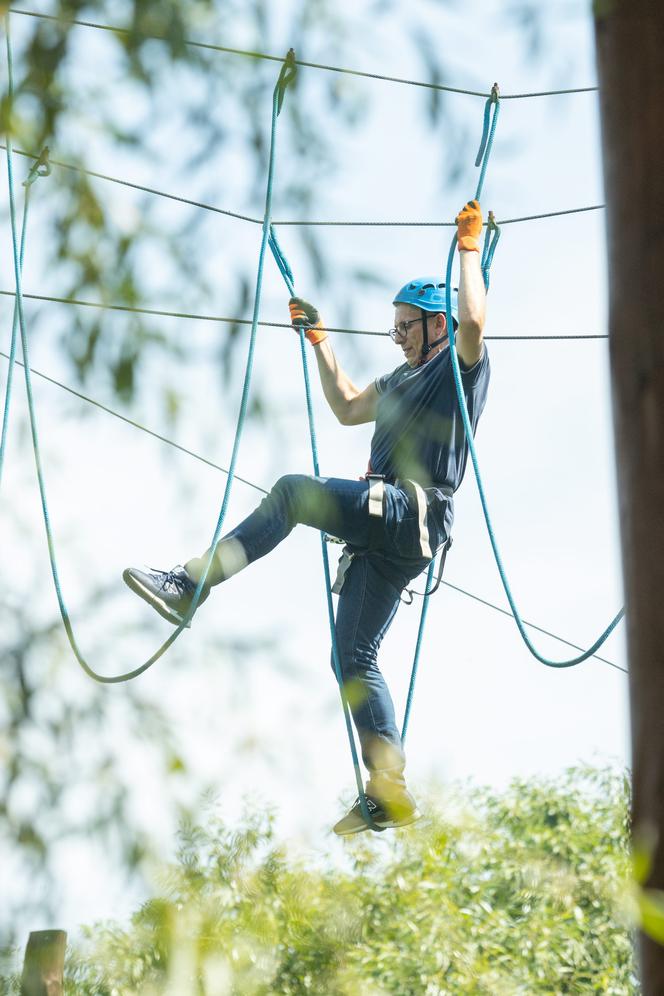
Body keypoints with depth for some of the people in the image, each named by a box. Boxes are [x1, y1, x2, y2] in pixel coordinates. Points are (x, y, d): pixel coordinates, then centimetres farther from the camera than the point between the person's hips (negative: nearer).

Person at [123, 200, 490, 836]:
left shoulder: (461, 364, 4)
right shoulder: (404, 379, 31)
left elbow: (473, 320, -18)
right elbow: (347, 408, 40)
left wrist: (469, 250, -9)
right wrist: (318, 340, 38)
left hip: (413, 514, -10)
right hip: (383, 529, 10)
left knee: (293, 492, -25)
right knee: (354, 656, 3)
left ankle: (191, 585, -29)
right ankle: (389, 794, -3)